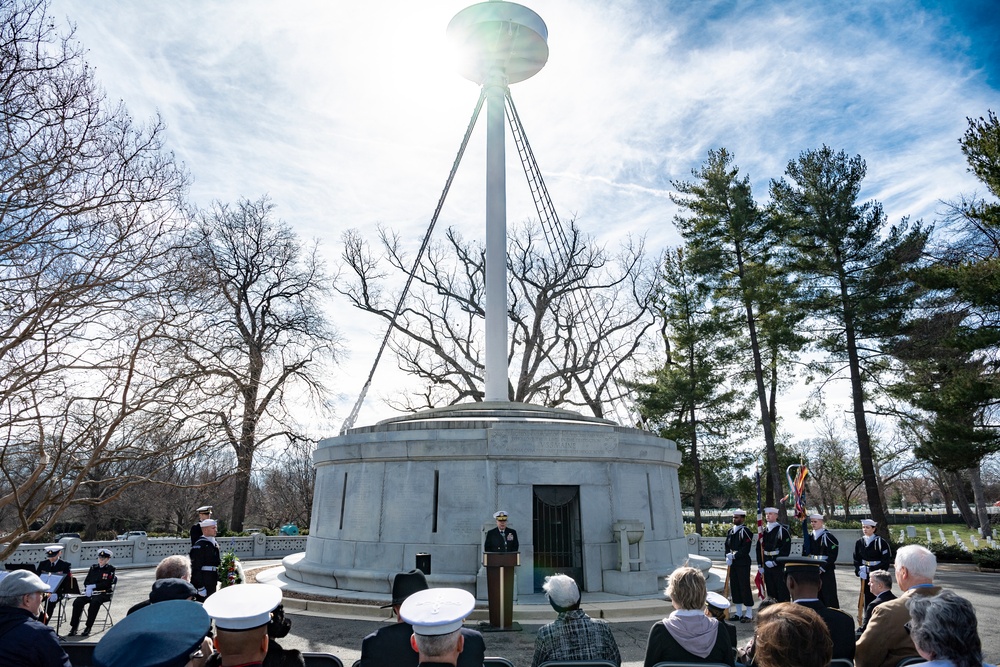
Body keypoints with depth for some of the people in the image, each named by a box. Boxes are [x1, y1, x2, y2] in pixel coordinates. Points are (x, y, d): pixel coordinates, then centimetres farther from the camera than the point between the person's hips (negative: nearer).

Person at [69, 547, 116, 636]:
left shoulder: (110, 569, 2)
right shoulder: (93, 567, 17)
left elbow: (107, 584, -9)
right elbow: (86, 581, 12)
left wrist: (93, 586, -15)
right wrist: (88, 588, -10)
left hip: (103, 593, -5)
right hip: (90, 592, 5)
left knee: (94, 602, -34)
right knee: (77, 602, -21)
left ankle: (88, 627, -26)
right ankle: (74, 627, -14)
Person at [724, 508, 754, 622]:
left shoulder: (745, 531, -11)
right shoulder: (730, 531, 11)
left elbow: (746, 550, -16)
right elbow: (727, 546, 13)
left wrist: (734, 556, -16)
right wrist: (728, 557, -3)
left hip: (743, 564, -7)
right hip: (732, 564, 7)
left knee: (745, 587, -1)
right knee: (734, 587, 11)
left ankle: (749, 614, 9)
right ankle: (739, 613, 22)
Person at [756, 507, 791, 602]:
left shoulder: (782, 530, -6)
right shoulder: (764, 531, 11)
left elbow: (786, 549, -12)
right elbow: (759, 548, 14)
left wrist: (775, 561, -15)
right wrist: (760, 565, 8)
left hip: (779, 565, -5)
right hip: (767, 565, 5)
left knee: (782, 590, -2)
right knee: (770, 590, 11)